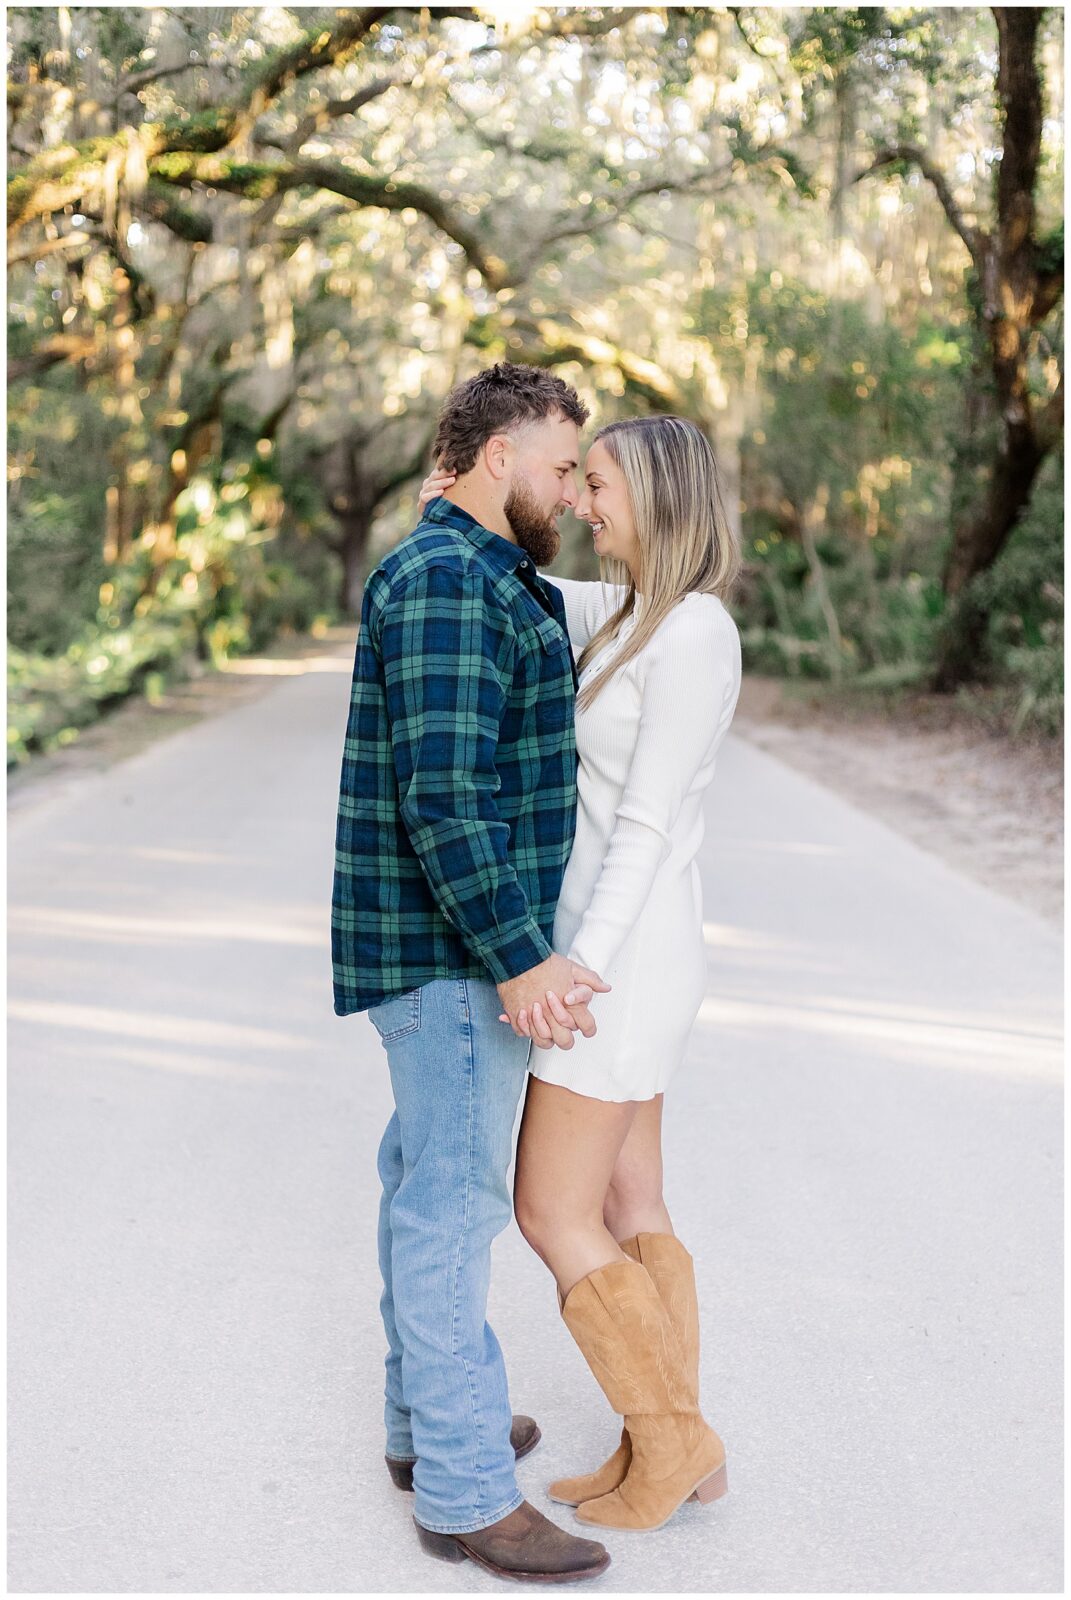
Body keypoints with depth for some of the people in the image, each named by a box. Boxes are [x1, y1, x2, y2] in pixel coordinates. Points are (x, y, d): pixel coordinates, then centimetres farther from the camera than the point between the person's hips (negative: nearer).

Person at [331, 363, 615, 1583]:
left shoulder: (472, 579, 16)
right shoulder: (453, 584, -19)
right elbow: (442, 798, -26)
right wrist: (519, 960, -26)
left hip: (464, 944, 11)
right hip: (456, 948, -11)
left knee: (431, 1177, 18)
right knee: (454, 1203, -4)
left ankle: (430, 1421, 32)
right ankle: (466, 1494, 6)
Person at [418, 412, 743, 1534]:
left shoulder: (691, 636, -19)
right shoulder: (643, 614, 11)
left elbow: (646, 828, -23)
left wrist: (577, 971, -26)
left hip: (623, 956, -10)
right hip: (617, 948, 10)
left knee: (552, 1217, -2)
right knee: (625, 1210, 12)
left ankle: (672, 1436, 11)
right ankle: (671, 1453, 20)